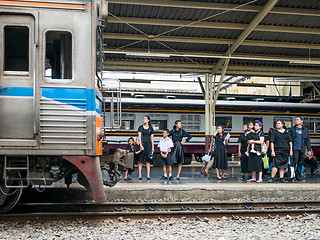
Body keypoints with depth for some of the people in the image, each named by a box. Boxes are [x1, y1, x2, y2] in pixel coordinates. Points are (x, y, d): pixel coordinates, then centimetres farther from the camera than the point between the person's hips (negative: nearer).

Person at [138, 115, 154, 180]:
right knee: (140, 160, -2)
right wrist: (141, 145, -15)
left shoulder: (151, 128, 8)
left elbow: (152, 138, 8)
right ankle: (140, 175, 1)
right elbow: (139, 137, -4)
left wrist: (153, 147, 3)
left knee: (148, 160, 2)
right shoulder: (140, 127, 3)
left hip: (148, 144, 2)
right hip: (142, 143, -1)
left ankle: (148, 175, 3)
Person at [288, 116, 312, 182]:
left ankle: (298, 178, 12)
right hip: (295, 149, -3)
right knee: (294, 162, -11)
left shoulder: (305, 129, 14)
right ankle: (291, 177, -8)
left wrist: (309, 150, 8)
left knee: (300, 163, 6)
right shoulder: (292, 129, 7)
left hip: (302, 149, 3)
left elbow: (308, 140, 14)